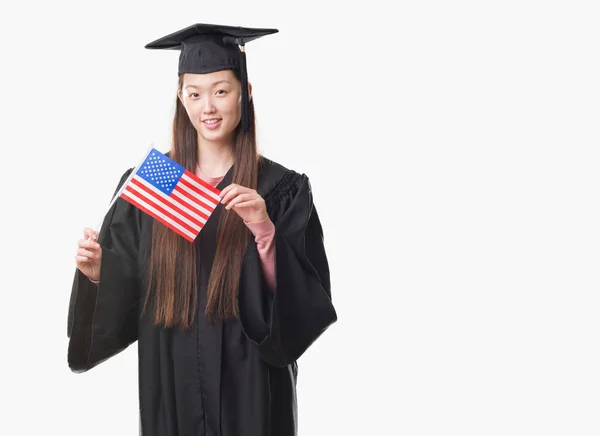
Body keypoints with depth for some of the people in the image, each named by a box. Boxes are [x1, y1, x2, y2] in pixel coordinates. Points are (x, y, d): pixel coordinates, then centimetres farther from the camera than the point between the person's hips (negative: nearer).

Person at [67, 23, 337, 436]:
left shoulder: (281, 189, -6)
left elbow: (306, 299, -12)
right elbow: (122, 296, 4)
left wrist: (265, 232, -25)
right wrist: (97, 273, -17)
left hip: (248, 382, -2)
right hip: (170, 381, 2)